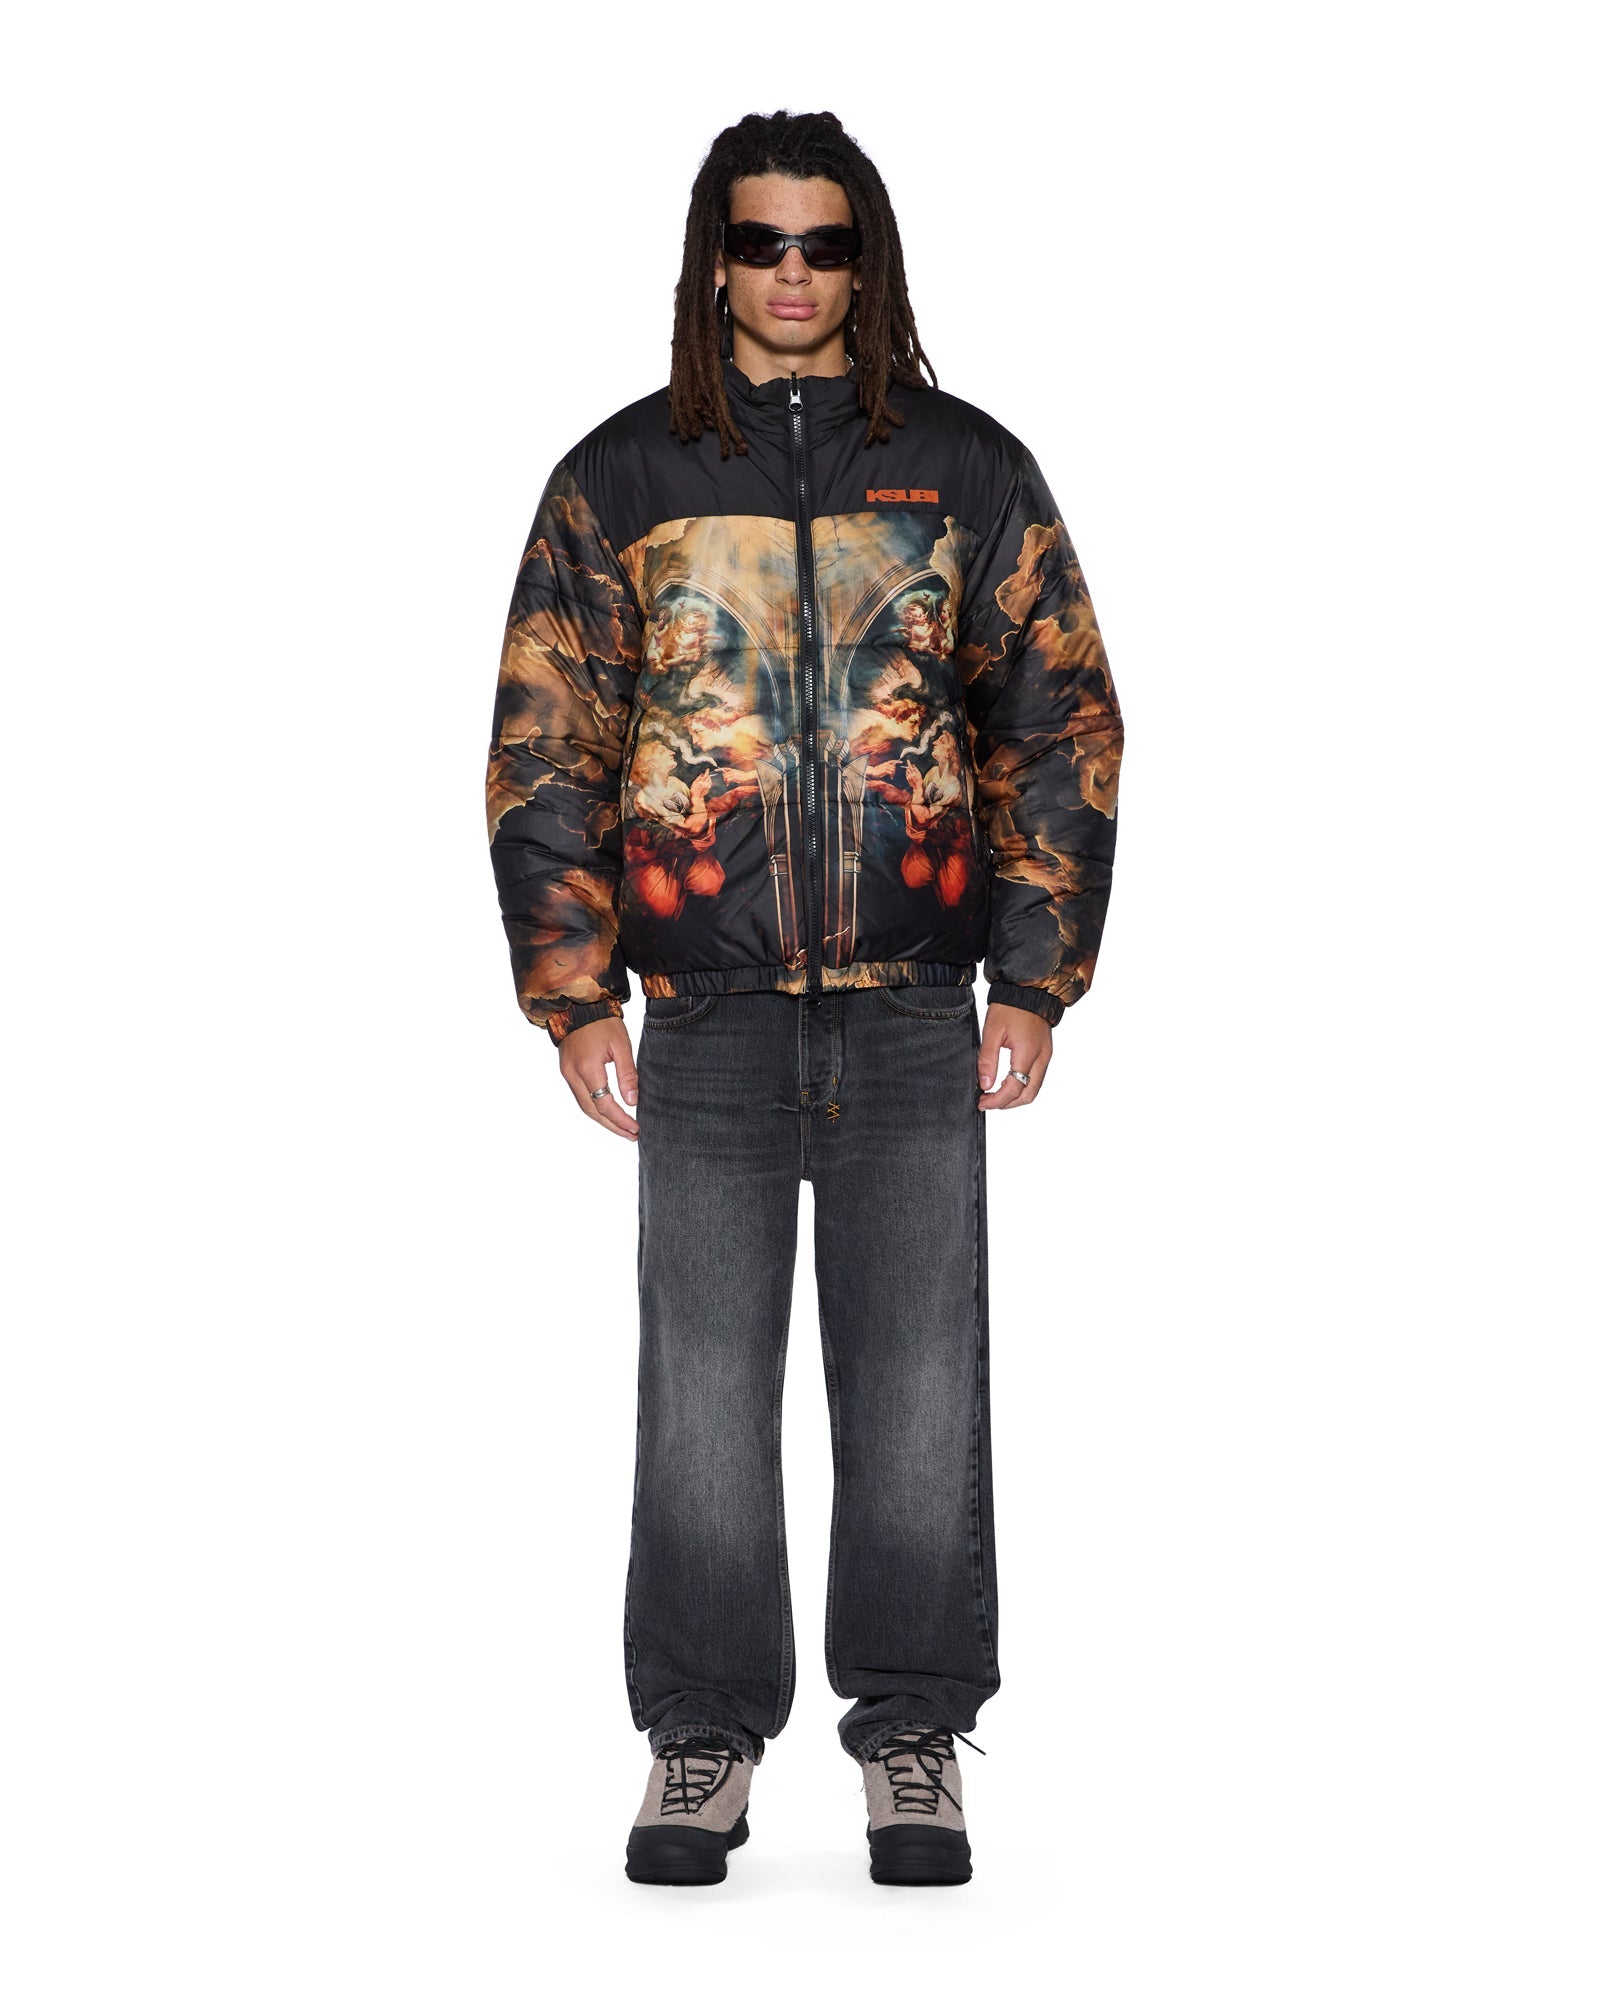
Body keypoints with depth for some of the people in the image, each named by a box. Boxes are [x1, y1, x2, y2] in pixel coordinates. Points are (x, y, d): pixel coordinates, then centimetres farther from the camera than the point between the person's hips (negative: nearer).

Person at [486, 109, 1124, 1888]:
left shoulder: (968, 470, 7)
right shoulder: (621, 477, 7)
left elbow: (1061, 724, 7)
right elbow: (542, 748, 6)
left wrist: (1032, 985, 1)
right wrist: (574, 995, -1)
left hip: (917, 1009, 0)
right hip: (708, 1007, 0)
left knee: (919, 1382, 3)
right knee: (703, 1386, 2)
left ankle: (913, 1735, 16)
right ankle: (702, 1738, 16)